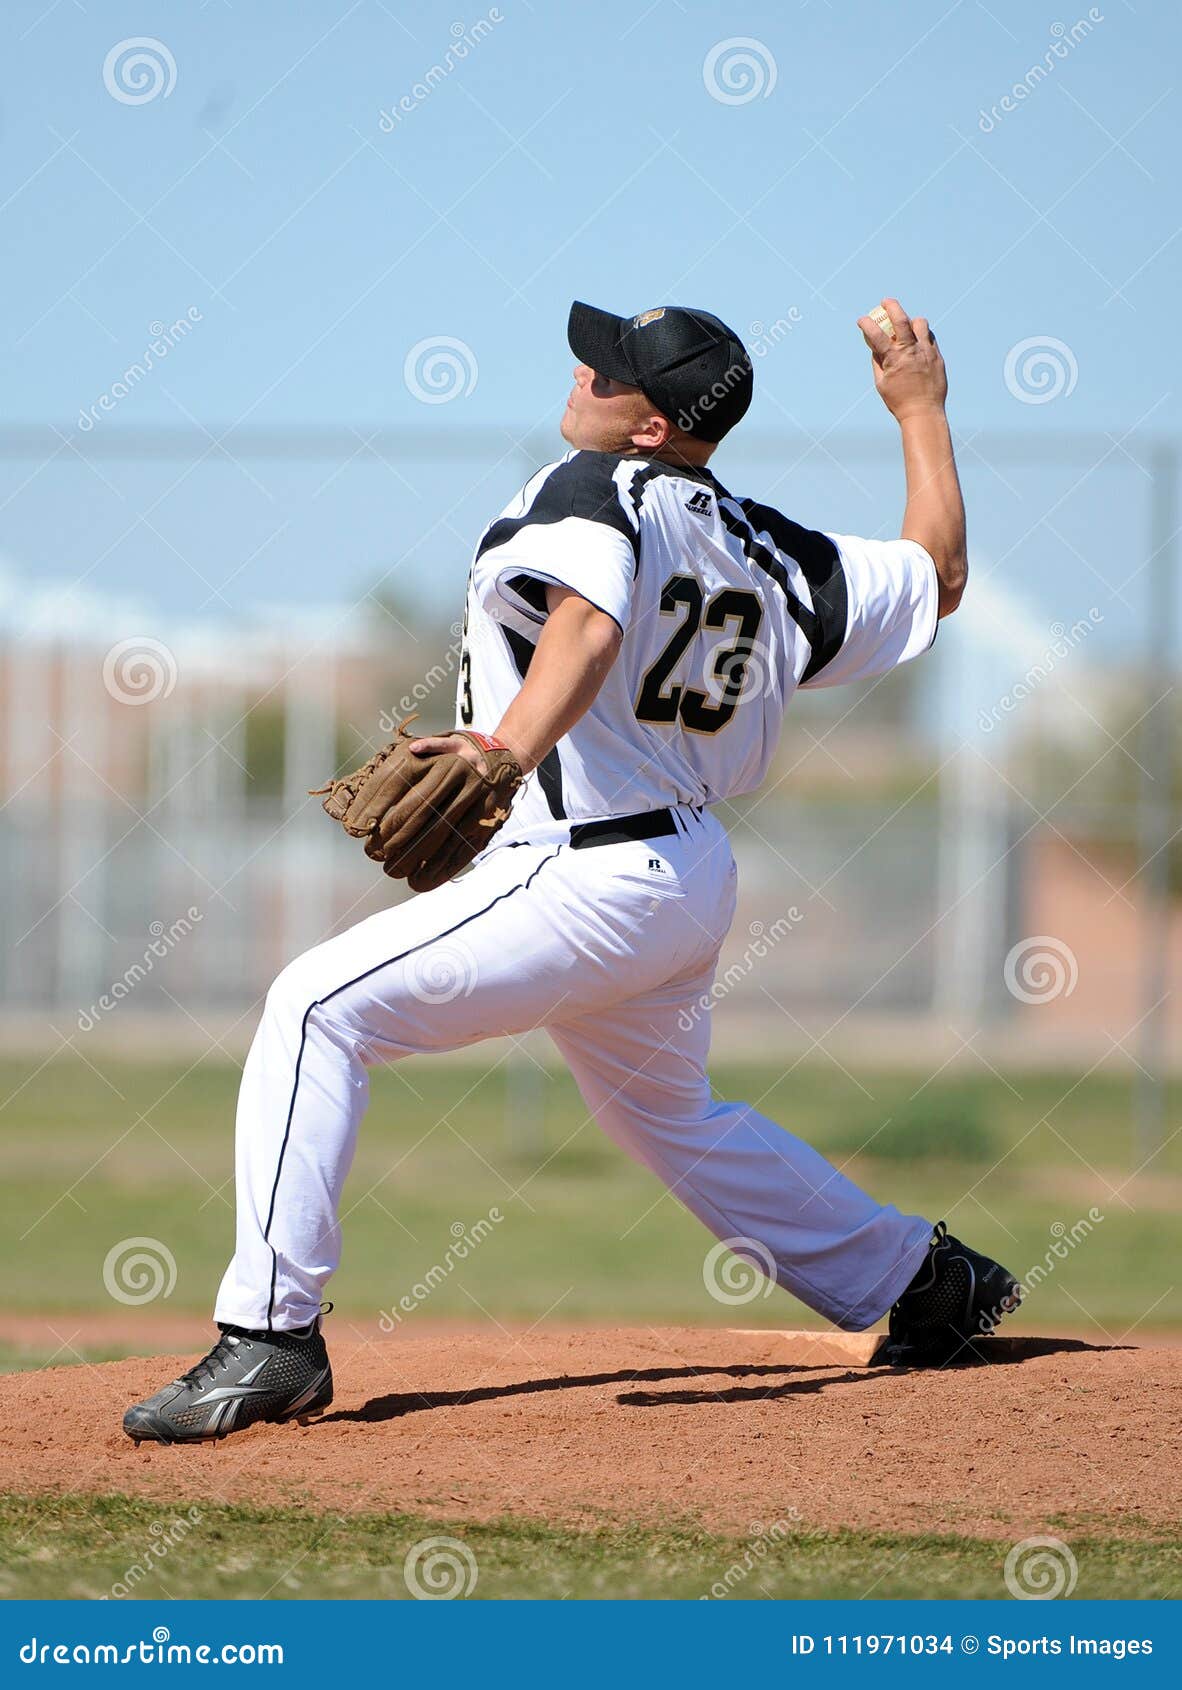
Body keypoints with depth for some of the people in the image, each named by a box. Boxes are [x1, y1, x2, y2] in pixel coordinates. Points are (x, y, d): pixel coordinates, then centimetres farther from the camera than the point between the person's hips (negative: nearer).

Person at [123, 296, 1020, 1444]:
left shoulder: (593, 489, -13)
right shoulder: (764, 551, 9)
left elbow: (590, 620, -34)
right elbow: (937, 578, 19)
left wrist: (510, 751, -50)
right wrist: (919, 408, 28)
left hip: (588, 876, -9)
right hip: (694, 873, 9)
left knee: (318, 1006, -12)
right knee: (670, 1116, 32)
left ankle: (273, 1333, -18)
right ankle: (927, 1282, 39)